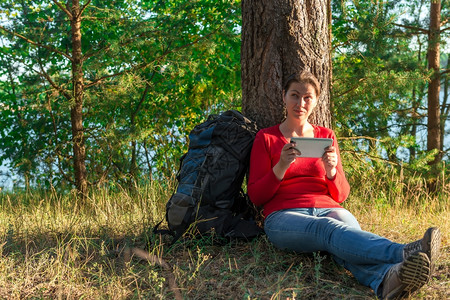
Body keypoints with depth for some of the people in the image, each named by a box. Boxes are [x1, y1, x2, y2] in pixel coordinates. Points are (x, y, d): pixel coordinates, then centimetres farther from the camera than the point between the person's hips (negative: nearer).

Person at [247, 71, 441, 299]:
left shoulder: (326, 137, 18)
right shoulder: (266, 138, 11)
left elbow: (341, 195, 14)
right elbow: (255, 196, 4)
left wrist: (331, 171, -9)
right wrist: (281, 167, -14)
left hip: (328, 210, 3)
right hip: (284, 217, -3)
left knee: (348, 228, -37)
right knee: (328, 229, -38)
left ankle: (385, 280, -69)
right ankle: (404, 253, -65)